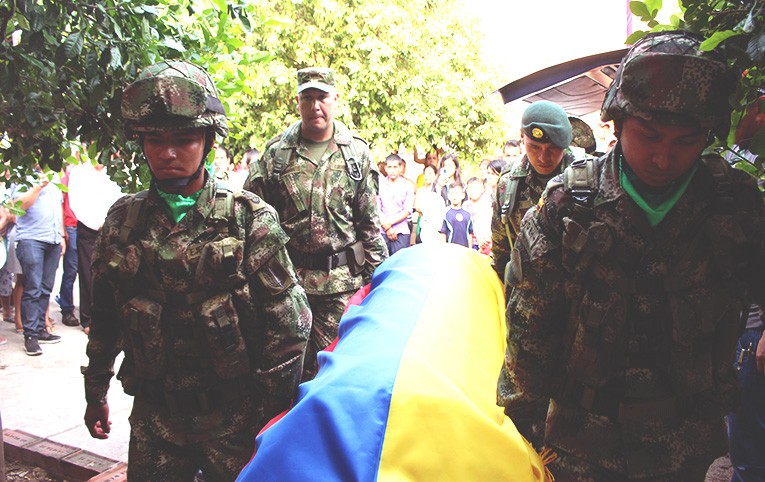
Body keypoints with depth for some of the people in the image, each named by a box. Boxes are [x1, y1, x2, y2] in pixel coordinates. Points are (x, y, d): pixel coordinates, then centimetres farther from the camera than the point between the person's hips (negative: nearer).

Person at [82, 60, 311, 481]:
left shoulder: (250, 219, -10)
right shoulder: (123, 220, 1)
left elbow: (287, 326, -8)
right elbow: (104, 315, 12)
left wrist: (274, 416, -6)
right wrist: (95, 391, 18)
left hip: (235, 419, -2)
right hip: (154, 417, 3)